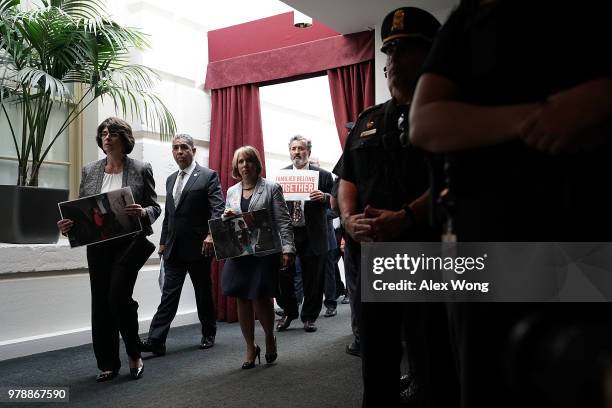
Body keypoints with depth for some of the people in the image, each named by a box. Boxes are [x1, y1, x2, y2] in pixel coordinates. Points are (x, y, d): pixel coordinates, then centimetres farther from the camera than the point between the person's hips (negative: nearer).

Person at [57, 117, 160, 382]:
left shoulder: (141, 170, 0)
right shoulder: (89, 171, 9)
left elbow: (155, 206, 0)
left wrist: (143, 213, -22)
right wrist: (68, 224, -11)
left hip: (128, 243, -4)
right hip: (97, 245, 4)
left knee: (118, 297, -12)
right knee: (100, 302, 6)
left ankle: (134, 355, 12)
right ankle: (107, 364, 19)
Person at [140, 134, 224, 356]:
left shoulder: (208, 176, -5)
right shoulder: (171, 179, 15)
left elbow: (218, 208, -13)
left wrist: (211, 234, -26)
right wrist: (163, 241, 16)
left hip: (198, 246, -5)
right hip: (174, 249, 5)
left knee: (204, 292, 9)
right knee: (169, 293, 0)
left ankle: (208, 335, 24)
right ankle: (156, 340, -2)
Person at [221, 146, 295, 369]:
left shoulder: (271, 188, 0)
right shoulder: (231, 191, 13)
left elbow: (282, 221, -4)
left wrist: (288, 248, -13)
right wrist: (226, 217, -5)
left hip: (265, 252, -4)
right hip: (238, 253, 4)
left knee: (260, 299, -6)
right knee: (242, 300, 3)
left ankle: (270, 338, 22)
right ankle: (250, 348, 18)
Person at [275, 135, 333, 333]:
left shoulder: (323, 175, 3)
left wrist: (324, 197, -18)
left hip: (312, 235, -1)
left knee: (313, 278, 6)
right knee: (283, 275, 3)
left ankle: (309, 317, 24)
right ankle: (288, 312, 26)